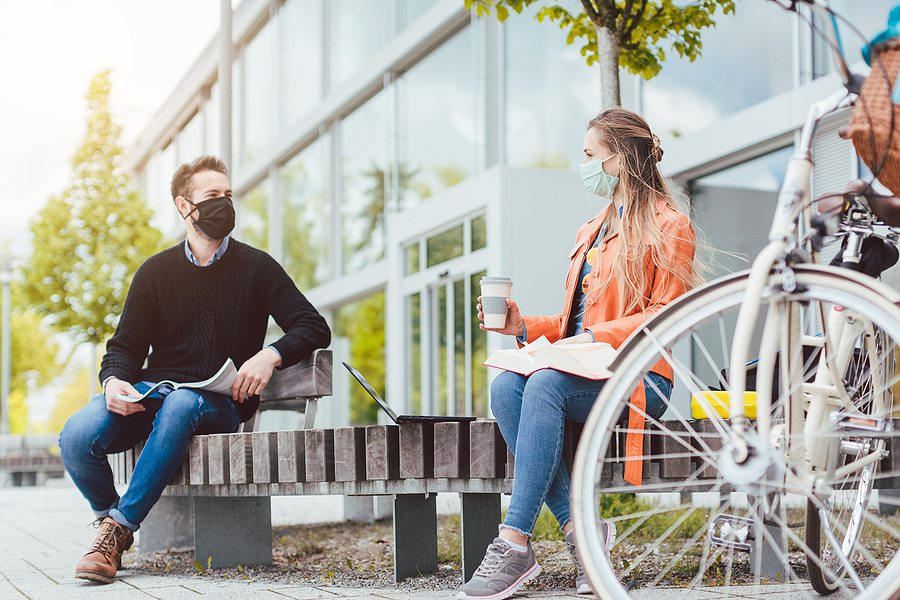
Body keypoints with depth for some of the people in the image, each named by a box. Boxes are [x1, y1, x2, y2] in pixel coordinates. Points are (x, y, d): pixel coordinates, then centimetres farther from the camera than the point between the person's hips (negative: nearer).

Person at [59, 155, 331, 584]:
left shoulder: (257, 268, 8)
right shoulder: (155, 272, 12)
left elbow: (314, 328, 3)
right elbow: (125, 346, 12)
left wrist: (271, 356, -18)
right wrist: (114, 381, -13)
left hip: (218, 403, -2)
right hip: (153, 390, 2)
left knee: (179, 405, -39)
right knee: (76, 436, -27)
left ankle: (120, 526, -28)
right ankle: (107, 515, 3)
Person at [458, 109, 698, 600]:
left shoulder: (669, 227, 3)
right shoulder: (591, 232, 29)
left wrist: (595, 338, -19)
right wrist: (525, 326, 8)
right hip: (584, 373, 7)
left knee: (545, 386, -36)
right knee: (505, 387, -26)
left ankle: (515, 545, -39)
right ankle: (578, 526, -27)